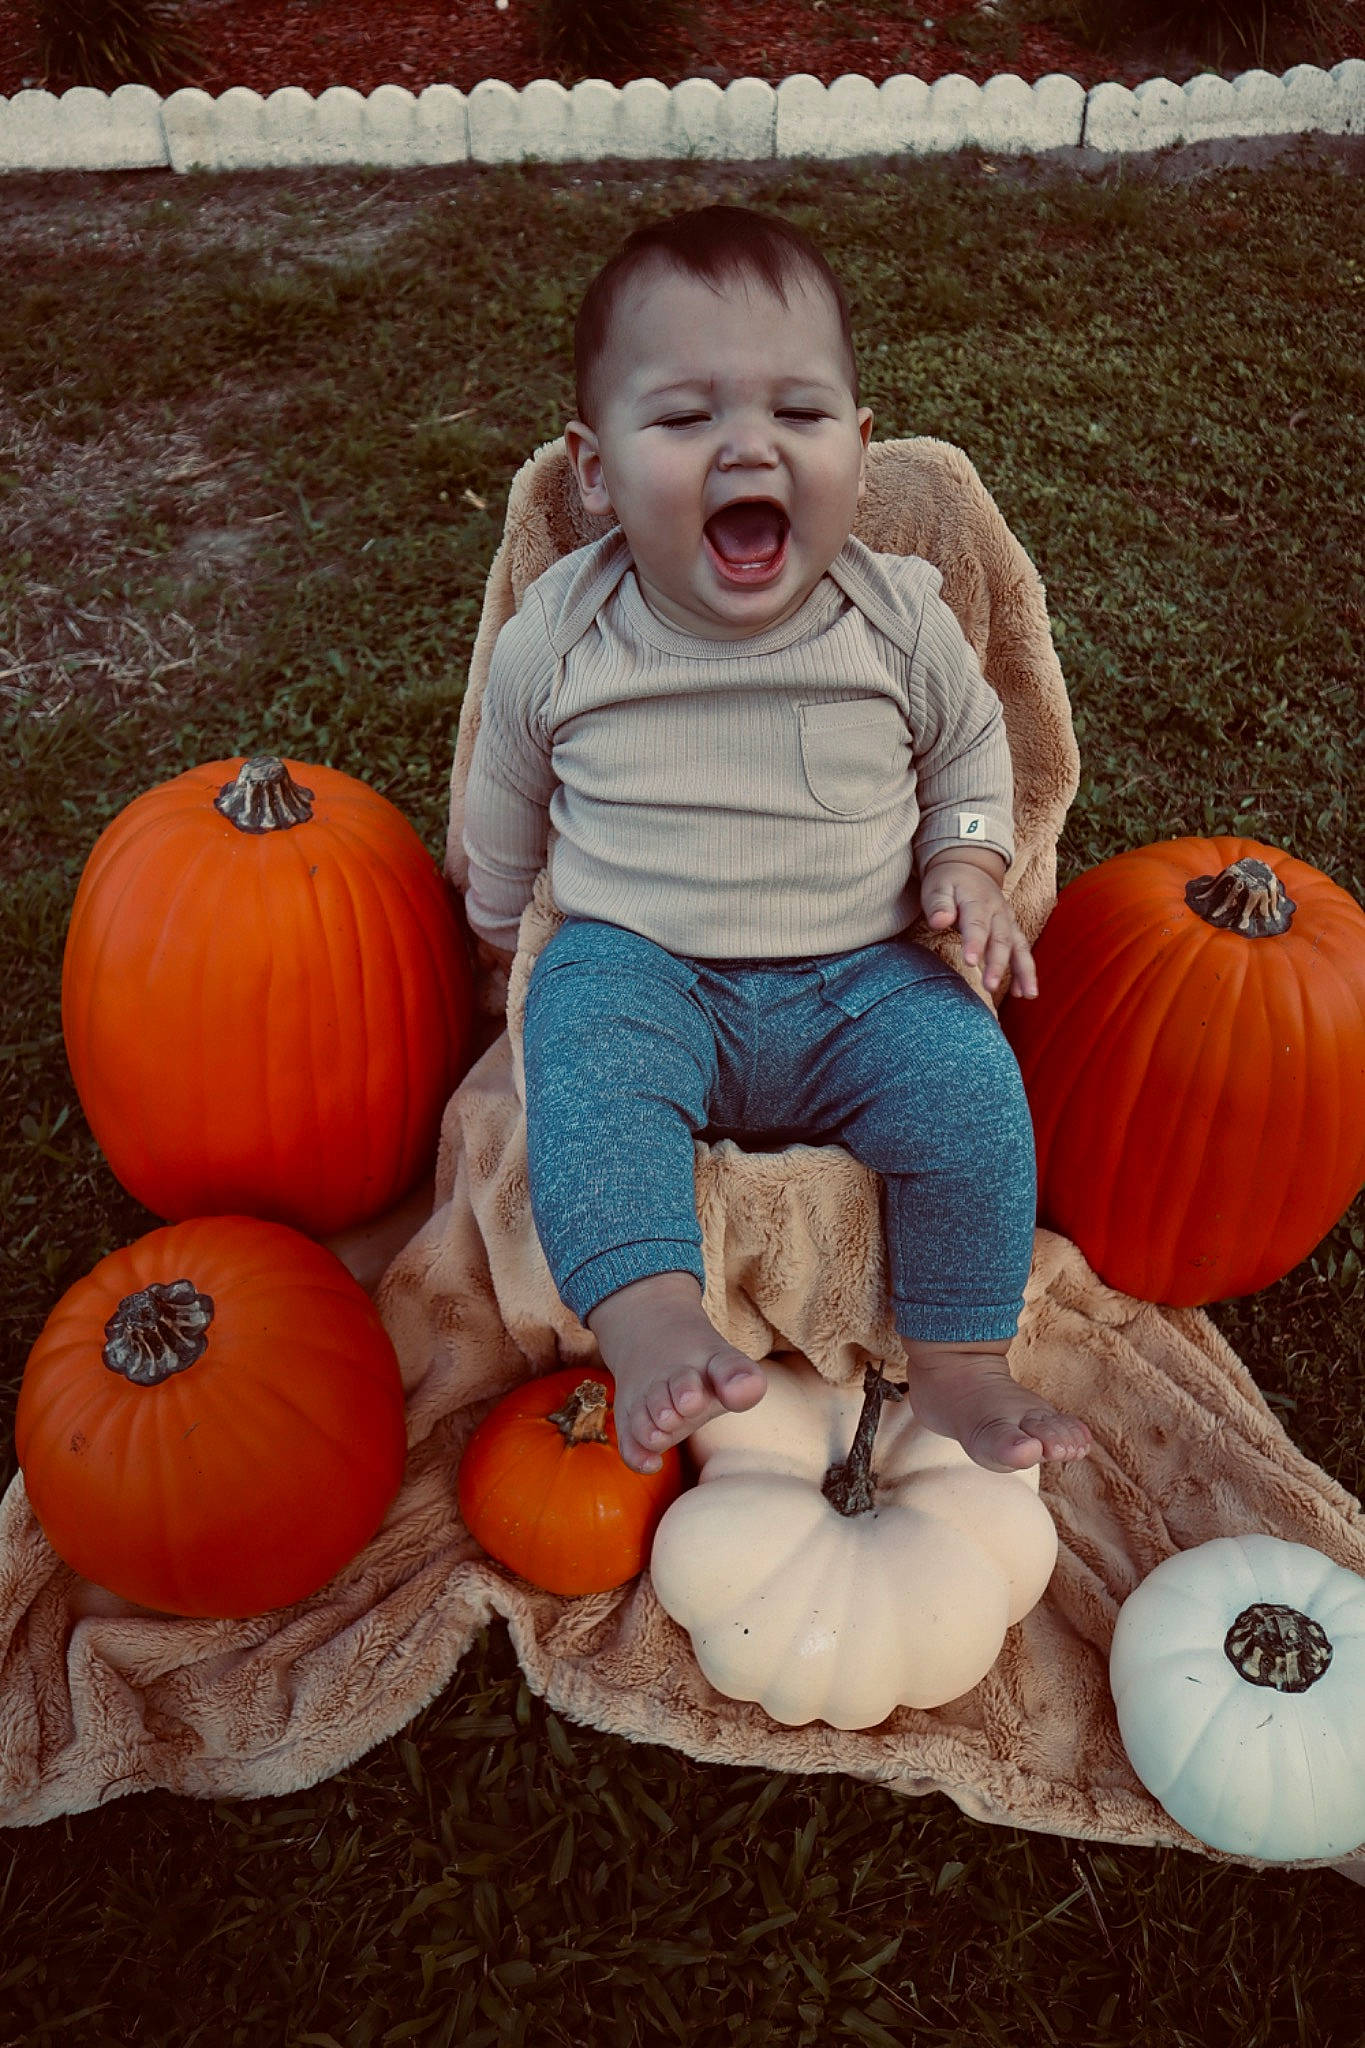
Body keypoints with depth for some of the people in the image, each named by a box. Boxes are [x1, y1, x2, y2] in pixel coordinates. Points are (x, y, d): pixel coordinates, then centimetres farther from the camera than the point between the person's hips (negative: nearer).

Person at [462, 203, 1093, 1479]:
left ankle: (959, 1366, -6)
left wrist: (966, 866, -1)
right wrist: (499, 937, 21)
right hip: (638, 965, 0)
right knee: (584, 1052, -31)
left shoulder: (901, 621, -4)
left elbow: (967, 745, 15)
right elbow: (506, 800, 13)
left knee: (969, 1081, -21)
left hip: (860, 976, 1)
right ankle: (651, 1330, -39)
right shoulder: (556, 636, -5)